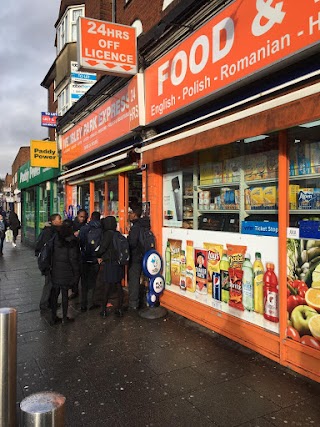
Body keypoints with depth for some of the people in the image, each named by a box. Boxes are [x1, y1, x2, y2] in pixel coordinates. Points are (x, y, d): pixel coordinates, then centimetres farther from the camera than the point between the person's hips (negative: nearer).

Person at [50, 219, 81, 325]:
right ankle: (64, 317, 15)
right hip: (66, 271, -4)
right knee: (65, 293, 5)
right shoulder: (72, 241, -12)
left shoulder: (56, 238, 2)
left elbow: (52, 254, 5)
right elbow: (73, 258, -12)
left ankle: (53, 317, 19)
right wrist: (76, 273, -7)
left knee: (55, 293, 11)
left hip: (55, 270, 4)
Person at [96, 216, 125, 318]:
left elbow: (103, 247, -16)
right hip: (119, 263, 6)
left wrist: (98, 256, 5)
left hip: (110, 264, -6)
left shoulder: (108, 233, -13)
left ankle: (104, 309, 15)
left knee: (108, 286, 4)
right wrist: (103, 258, 11)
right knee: (119, 285, 11)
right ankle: (120, 309, 17)